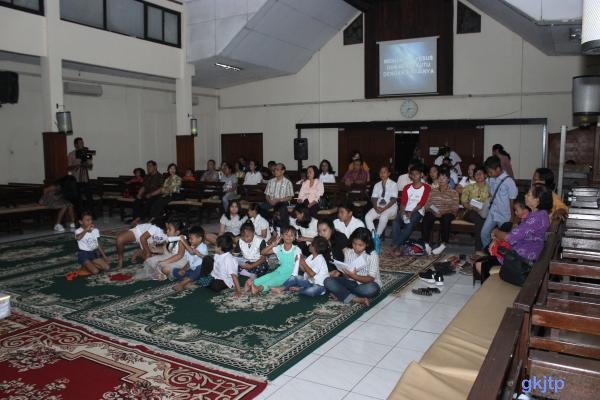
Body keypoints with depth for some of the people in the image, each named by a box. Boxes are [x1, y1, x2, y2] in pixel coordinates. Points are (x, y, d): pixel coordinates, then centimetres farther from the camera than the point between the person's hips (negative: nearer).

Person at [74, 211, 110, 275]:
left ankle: (89, 265, 6)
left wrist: (104, 256, 8)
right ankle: (86, 266, 6)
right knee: (95, 271, -23)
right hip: (84, 254, -6)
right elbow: (77, 238, -39)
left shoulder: (95, 230, 4)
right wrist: (86, 230, -42)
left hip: (94, 253, 6)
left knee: (107, 267, -10)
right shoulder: (79, 231, -12)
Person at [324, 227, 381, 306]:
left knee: (372, 289, -40)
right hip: (351, 282, 4)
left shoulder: (372, 255, -13)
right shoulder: (348, 252, 0)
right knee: (328, 281, -19)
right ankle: (357, 299, -28)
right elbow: (346, 272, 1)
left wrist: (355, 276, -35)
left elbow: (371, 278, -19)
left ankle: (340, 294, -22)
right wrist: (341, 272, -24)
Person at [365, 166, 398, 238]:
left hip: (390, 207, -4)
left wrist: (384, 209, -20)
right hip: (378, 207, 5)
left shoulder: (393, 184, -2)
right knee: (367, 217, -22)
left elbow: (393, 200, -10)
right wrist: (376, 207, -13)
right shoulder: (377, 185, 13)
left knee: (383, 217, -35)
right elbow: (373, 198, 7)